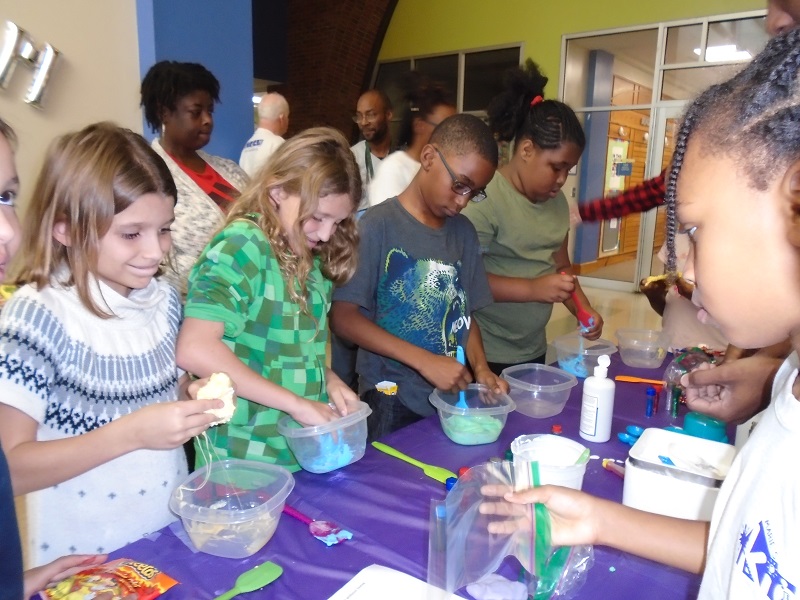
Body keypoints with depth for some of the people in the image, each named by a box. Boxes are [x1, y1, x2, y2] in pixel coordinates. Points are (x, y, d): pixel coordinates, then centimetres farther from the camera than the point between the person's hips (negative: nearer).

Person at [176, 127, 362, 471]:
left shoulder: (311, 259, 6)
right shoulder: (242, 245, -18)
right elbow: (194, 349, -28)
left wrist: (329, 380, -3)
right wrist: (297, 404, -24)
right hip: (243, 463, -7)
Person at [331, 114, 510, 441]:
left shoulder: (464, 232, 5)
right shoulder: (378, 225, -13)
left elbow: (465, 313, 10)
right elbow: (343, 317, -16)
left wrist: (481, 368, -7)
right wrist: (425, 361, -22)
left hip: (453, 400, 6)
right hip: (393, 404, -5)